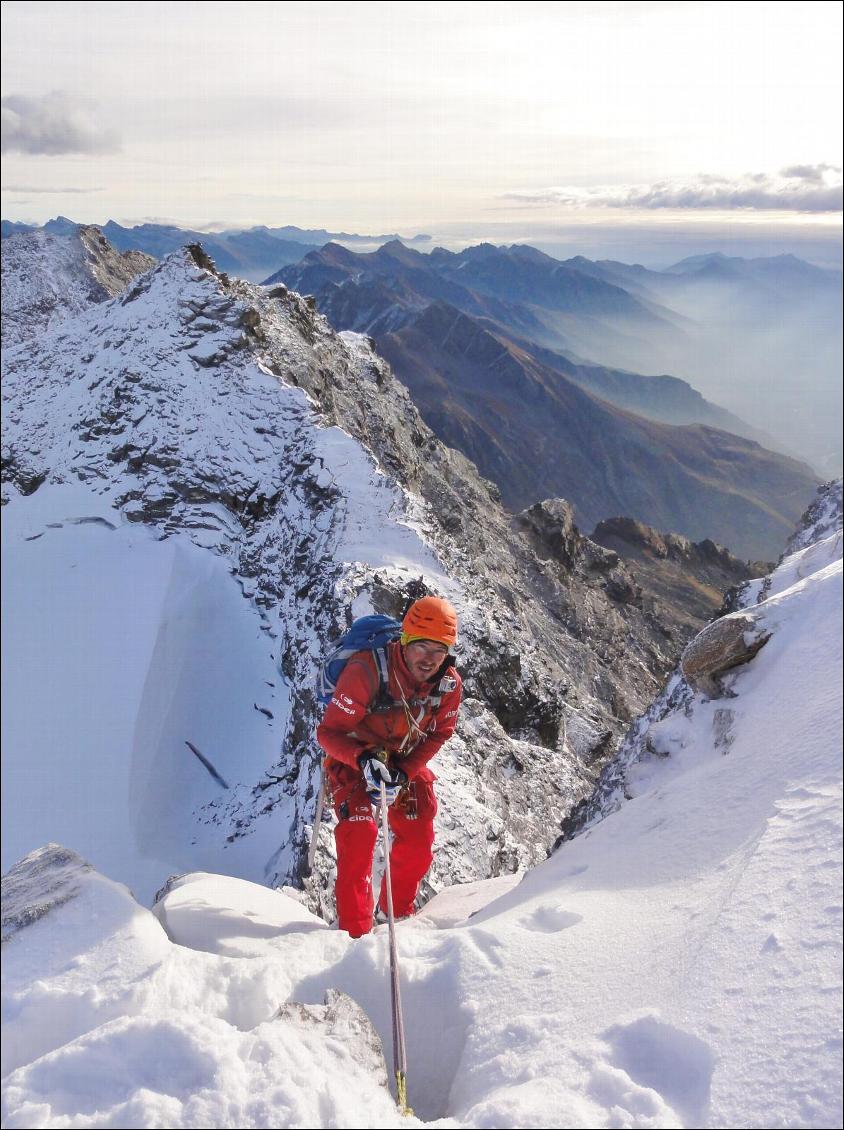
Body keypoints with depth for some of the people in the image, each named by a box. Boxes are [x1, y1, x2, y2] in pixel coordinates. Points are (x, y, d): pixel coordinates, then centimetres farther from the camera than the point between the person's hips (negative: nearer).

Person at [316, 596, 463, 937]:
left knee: (418, 842, 0)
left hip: (405, 763, 4)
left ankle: (397, 912, 26)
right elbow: (328, 731, -29)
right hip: (353, 759, -4)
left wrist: (403, 774, -20)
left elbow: (438, 734, -7)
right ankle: (355, 929, -10)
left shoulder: (449, 684, -19)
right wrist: (364, 761, -46)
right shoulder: (366, 670, -34)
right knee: (359, 834, -21)